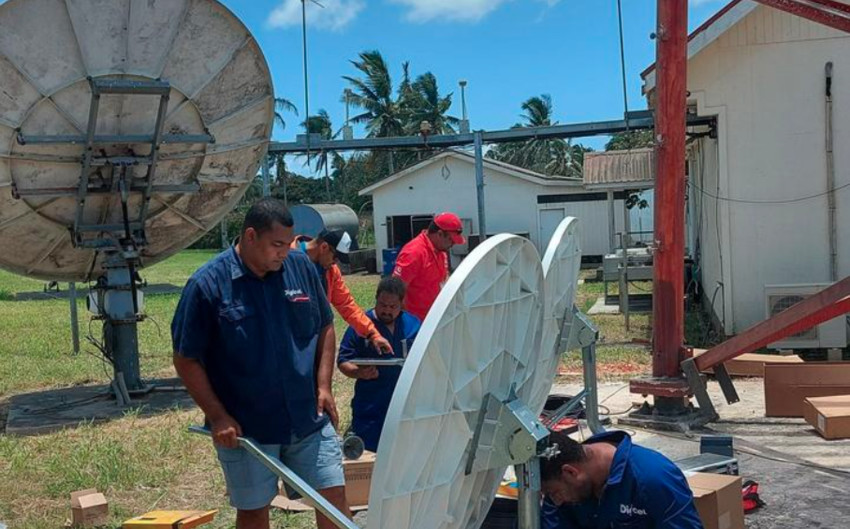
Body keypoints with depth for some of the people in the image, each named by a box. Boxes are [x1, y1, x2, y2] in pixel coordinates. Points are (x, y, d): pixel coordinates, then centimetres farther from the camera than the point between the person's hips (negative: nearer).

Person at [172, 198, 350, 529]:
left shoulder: (302, 268, -1)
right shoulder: (207, 284, -12)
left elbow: (325, 328, 11)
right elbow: (186, 360, -7)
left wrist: (323, 385, 1)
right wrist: (217, 416, -12)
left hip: (309, 418, 3)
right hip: (245, 428, -3)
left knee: (334, 496, 6)